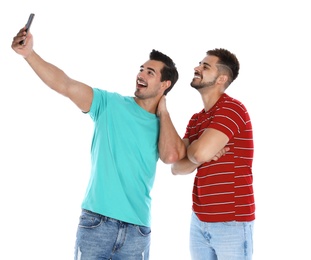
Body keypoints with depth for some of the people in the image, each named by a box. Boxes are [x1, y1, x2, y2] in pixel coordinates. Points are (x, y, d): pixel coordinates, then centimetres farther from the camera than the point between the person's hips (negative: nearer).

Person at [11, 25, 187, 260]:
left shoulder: (163, 126, 8)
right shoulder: (111, 104, 3)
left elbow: (170, 156, -14)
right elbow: (66, 86, -10)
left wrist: (163, 111, 0)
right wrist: (29, 53, -23)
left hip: (137, 228, 2)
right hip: (96, 221, -2)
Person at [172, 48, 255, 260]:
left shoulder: (232, 108, -13)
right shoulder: (195, 119, 12)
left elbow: (200, 153, -26)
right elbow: (177, 167, 4)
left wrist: (190, 149, -3)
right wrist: (201, 155, -15)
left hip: (232, 222, -7)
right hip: (199, 220, 7)